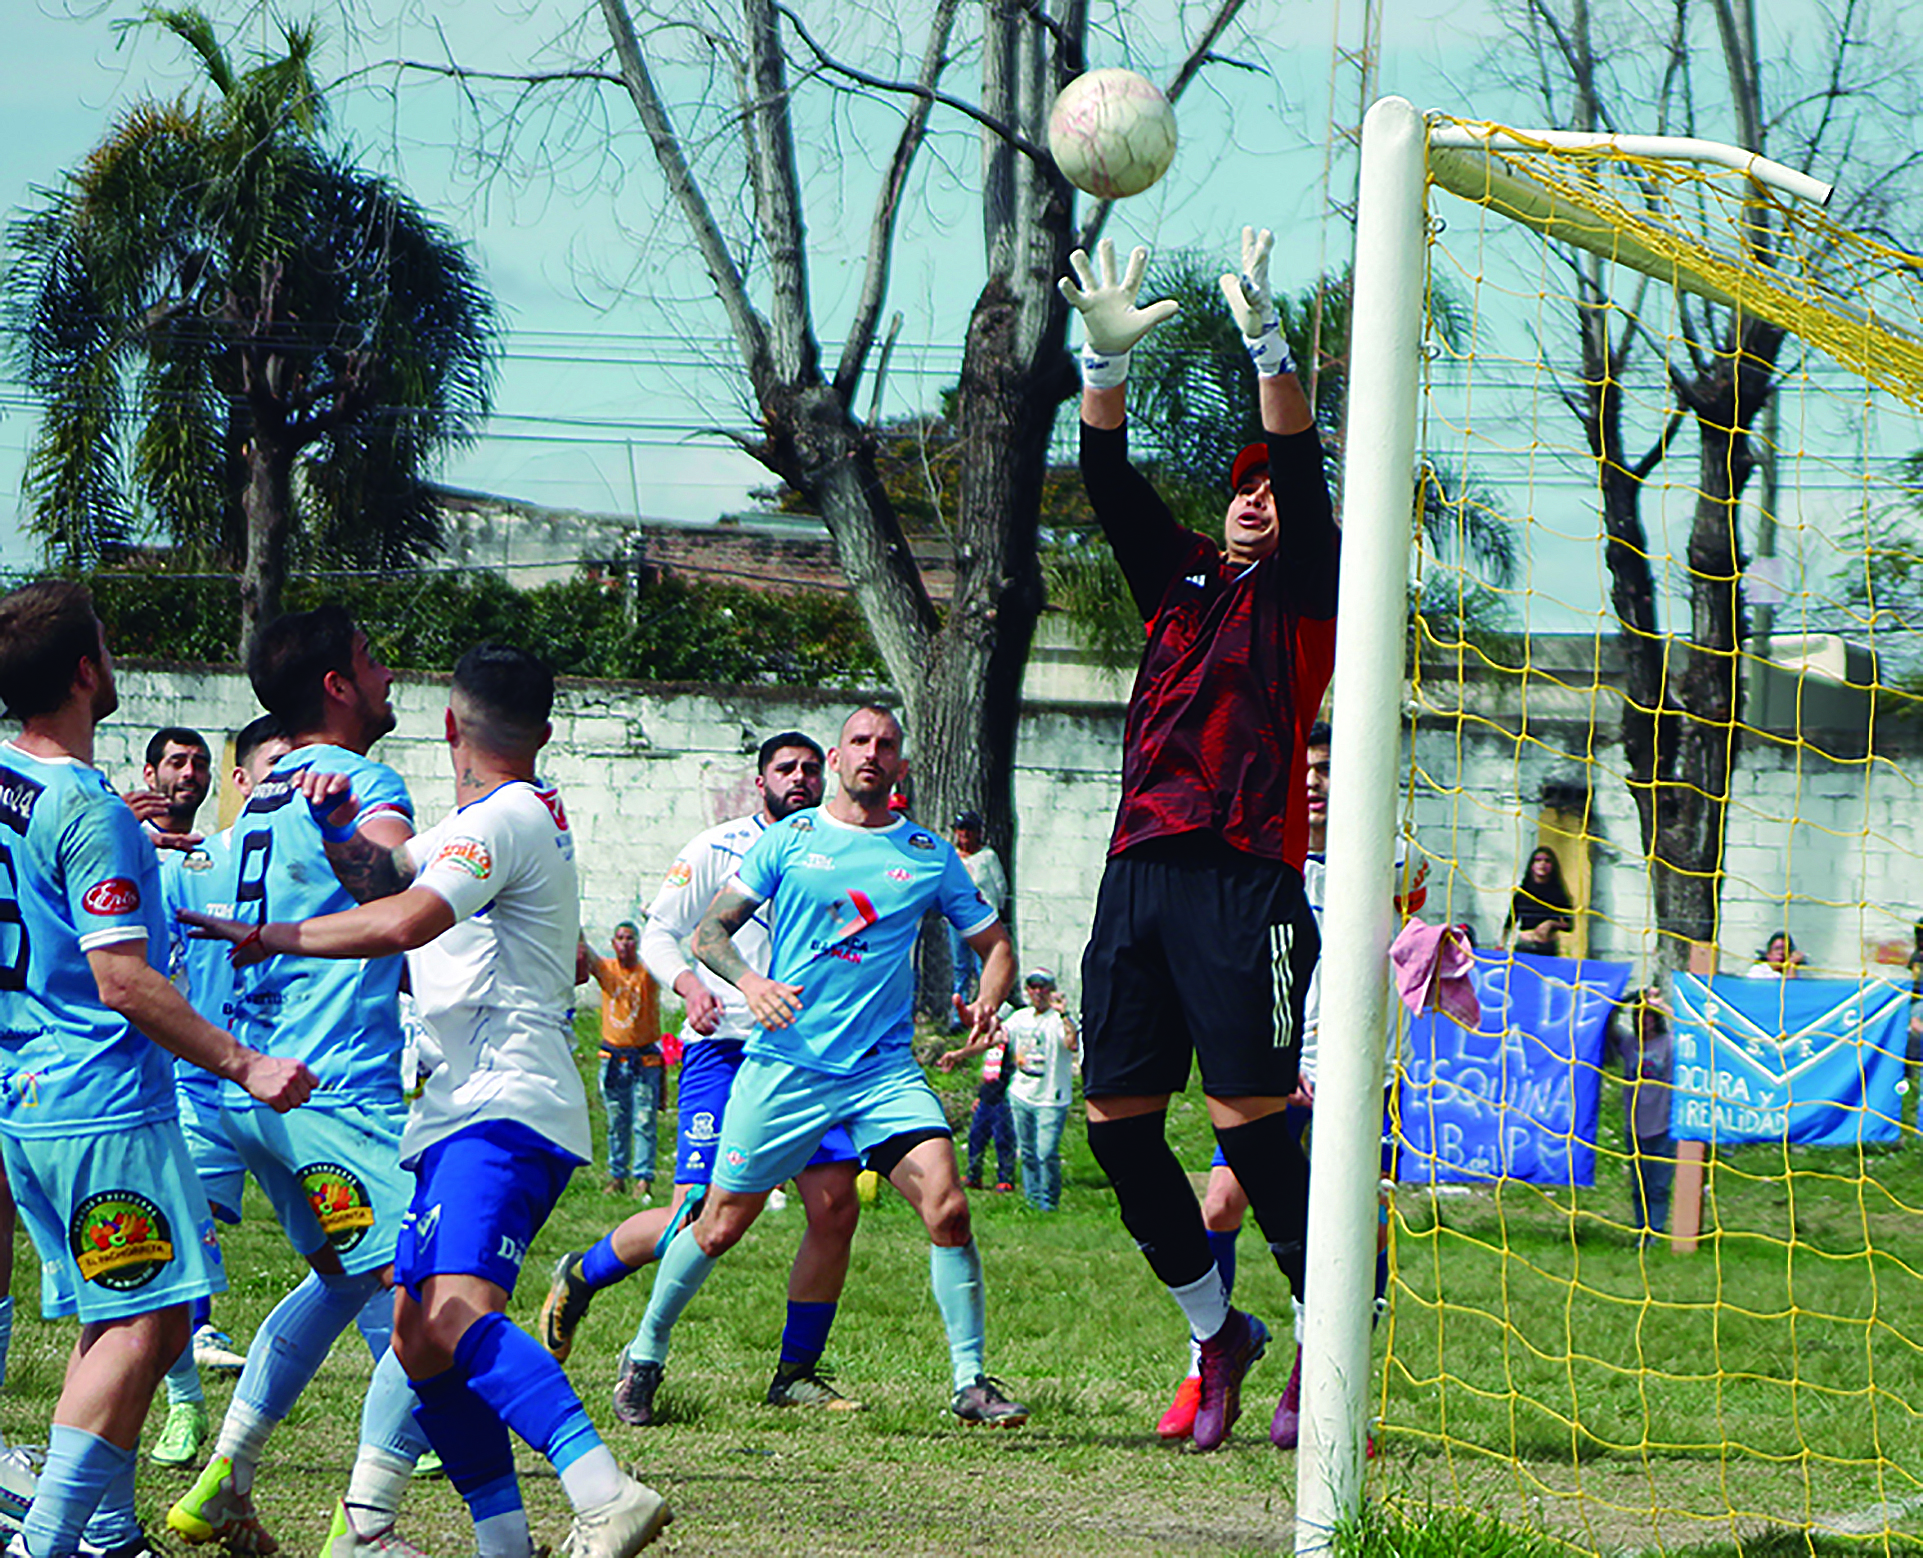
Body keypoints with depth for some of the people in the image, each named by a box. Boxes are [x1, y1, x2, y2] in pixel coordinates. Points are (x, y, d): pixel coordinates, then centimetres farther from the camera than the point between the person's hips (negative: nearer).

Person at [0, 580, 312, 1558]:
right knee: (141, 1325, -9)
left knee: (123, 1323, 15)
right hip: (104, 1108, -9)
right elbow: (123, 983, -20)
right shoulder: (87, 809, -16)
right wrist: (244, 1066, -17)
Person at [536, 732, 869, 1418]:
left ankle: (797, 1373, 6)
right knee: (699, 1217, -12)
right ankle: (579, 1277, 16)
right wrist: (688, 985, -19)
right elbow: (657, 932, 0)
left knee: (836, 1207, -7)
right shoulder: (718, 849, -1)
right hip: (724, 1046, -5)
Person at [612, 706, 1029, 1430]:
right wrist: (747, 980, -14)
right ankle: (647, 1354, 25)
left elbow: (995, 945, 17)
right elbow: (708, 930, 6)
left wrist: (986, 1006, -4)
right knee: (721, 1224, 4)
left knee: (947, 1207, -17)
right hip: (784, 1063, -1)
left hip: (885, 1068, 1)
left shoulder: (930, 855, 9)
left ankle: (970, 1382, -9)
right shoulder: (789, 839, 5)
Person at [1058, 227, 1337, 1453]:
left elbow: (1306, 478, -7)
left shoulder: (1306, 594, 8)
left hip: (1244, 879, -6)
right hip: (1141, 874, 6)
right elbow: (1111, 482, 12)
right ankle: (1217, 1331, 17)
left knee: (1250, 1120, -12)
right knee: (1117, 1118, 3)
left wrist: (1268, 346, -17)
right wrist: (1107, 359, -2)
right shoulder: (1182, 580, 22)